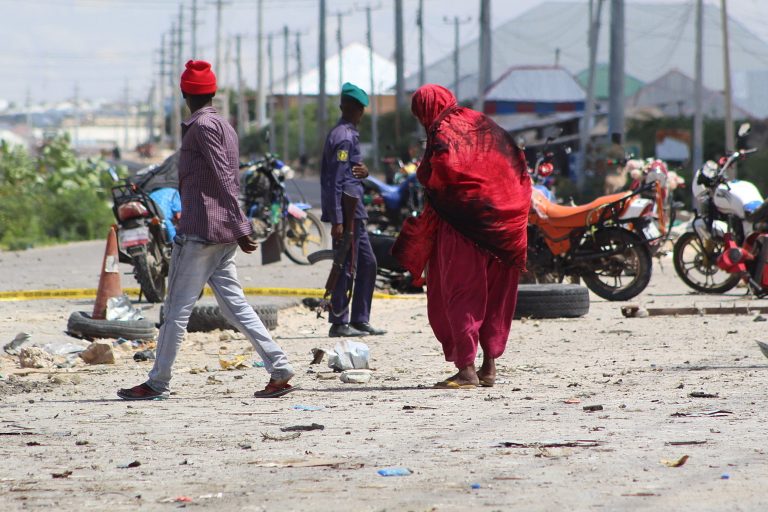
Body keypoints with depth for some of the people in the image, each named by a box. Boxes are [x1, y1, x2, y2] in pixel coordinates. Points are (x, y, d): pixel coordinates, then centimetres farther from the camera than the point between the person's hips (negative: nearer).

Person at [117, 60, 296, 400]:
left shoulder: (203, 126, -10)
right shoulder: (224, 126, 17)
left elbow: (224, 178, -17)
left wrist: (239, 227, -20)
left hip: (199, 230, -9)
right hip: (223, 232, 9)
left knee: (177, 308, -3)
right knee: (234, 303, 7)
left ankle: (157, 383, 0)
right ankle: (279, 371, 0)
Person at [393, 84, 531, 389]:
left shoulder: (443, 133, -7)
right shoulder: (483, 124, 14)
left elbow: (434, 177, -23)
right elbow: (518, 164, 12)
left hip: (464, 226, -7)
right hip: (502, 224, 7)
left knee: (460, 295, -3)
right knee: (495, 295, 13)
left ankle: (466, 369, -8)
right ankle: (489, 366, 16)